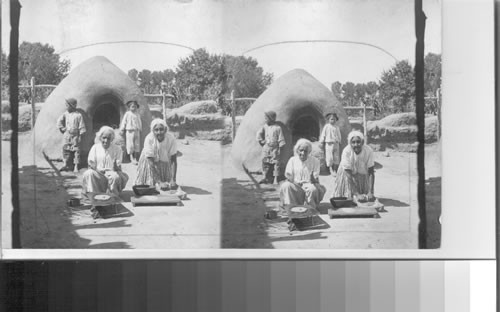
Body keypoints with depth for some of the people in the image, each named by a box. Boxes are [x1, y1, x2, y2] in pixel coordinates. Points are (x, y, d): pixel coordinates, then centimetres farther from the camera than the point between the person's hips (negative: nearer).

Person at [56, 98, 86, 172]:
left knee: (76, 151, 0)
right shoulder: (65, 114, 3)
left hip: (75, 135, -3)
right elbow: (59, 121, 13)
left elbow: (82, 127, -4)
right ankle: (66, 164, 10)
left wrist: (80, 135, -6)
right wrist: (62, 129, 7)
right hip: (66, 135, 3)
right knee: (65, 149, 2)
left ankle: (76, 166, 7)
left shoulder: (78, 115, -7)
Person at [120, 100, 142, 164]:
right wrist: (122, 130, 2)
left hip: (137, 131, 4)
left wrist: (140, 130, 16)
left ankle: (136, 158, 12)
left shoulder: (137, 114, 10)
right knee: (130, 145, -7)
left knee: (137, 145, 5)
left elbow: (140, 122, 19)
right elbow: (124, 122, 2)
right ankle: (132, 158, -7)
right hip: (130, 131, -4)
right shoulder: (127, 114, -2)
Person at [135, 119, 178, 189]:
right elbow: (151, 163, -29)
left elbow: (173, 161, -19)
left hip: (165, 161, 2)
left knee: (172, 186, -5)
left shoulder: (171, 139, -27)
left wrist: (173, 180, -28)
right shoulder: (149, 139, -30)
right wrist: (159, 182, -34)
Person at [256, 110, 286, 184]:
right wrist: (262, 142, 8)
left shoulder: (277, 128, -7)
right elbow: (259, 134, 15)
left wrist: (280, 148, -7)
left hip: (274, 148, -4)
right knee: (265, 162, 2)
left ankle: (277, 177, 4)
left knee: (276, 163, -3)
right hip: (266, 148, 4)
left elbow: (281, 139, -5)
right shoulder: (265, 126, 5)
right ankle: (266, 178, 8)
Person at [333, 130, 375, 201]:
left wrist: (370, 192, -27)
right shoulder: (346, 151, -31)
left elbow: (371, 173, -19)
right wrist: (357, 194, -34)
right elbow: (348, 175, -29)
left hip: (363, 175, 2)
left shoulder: (369, 151, -26)